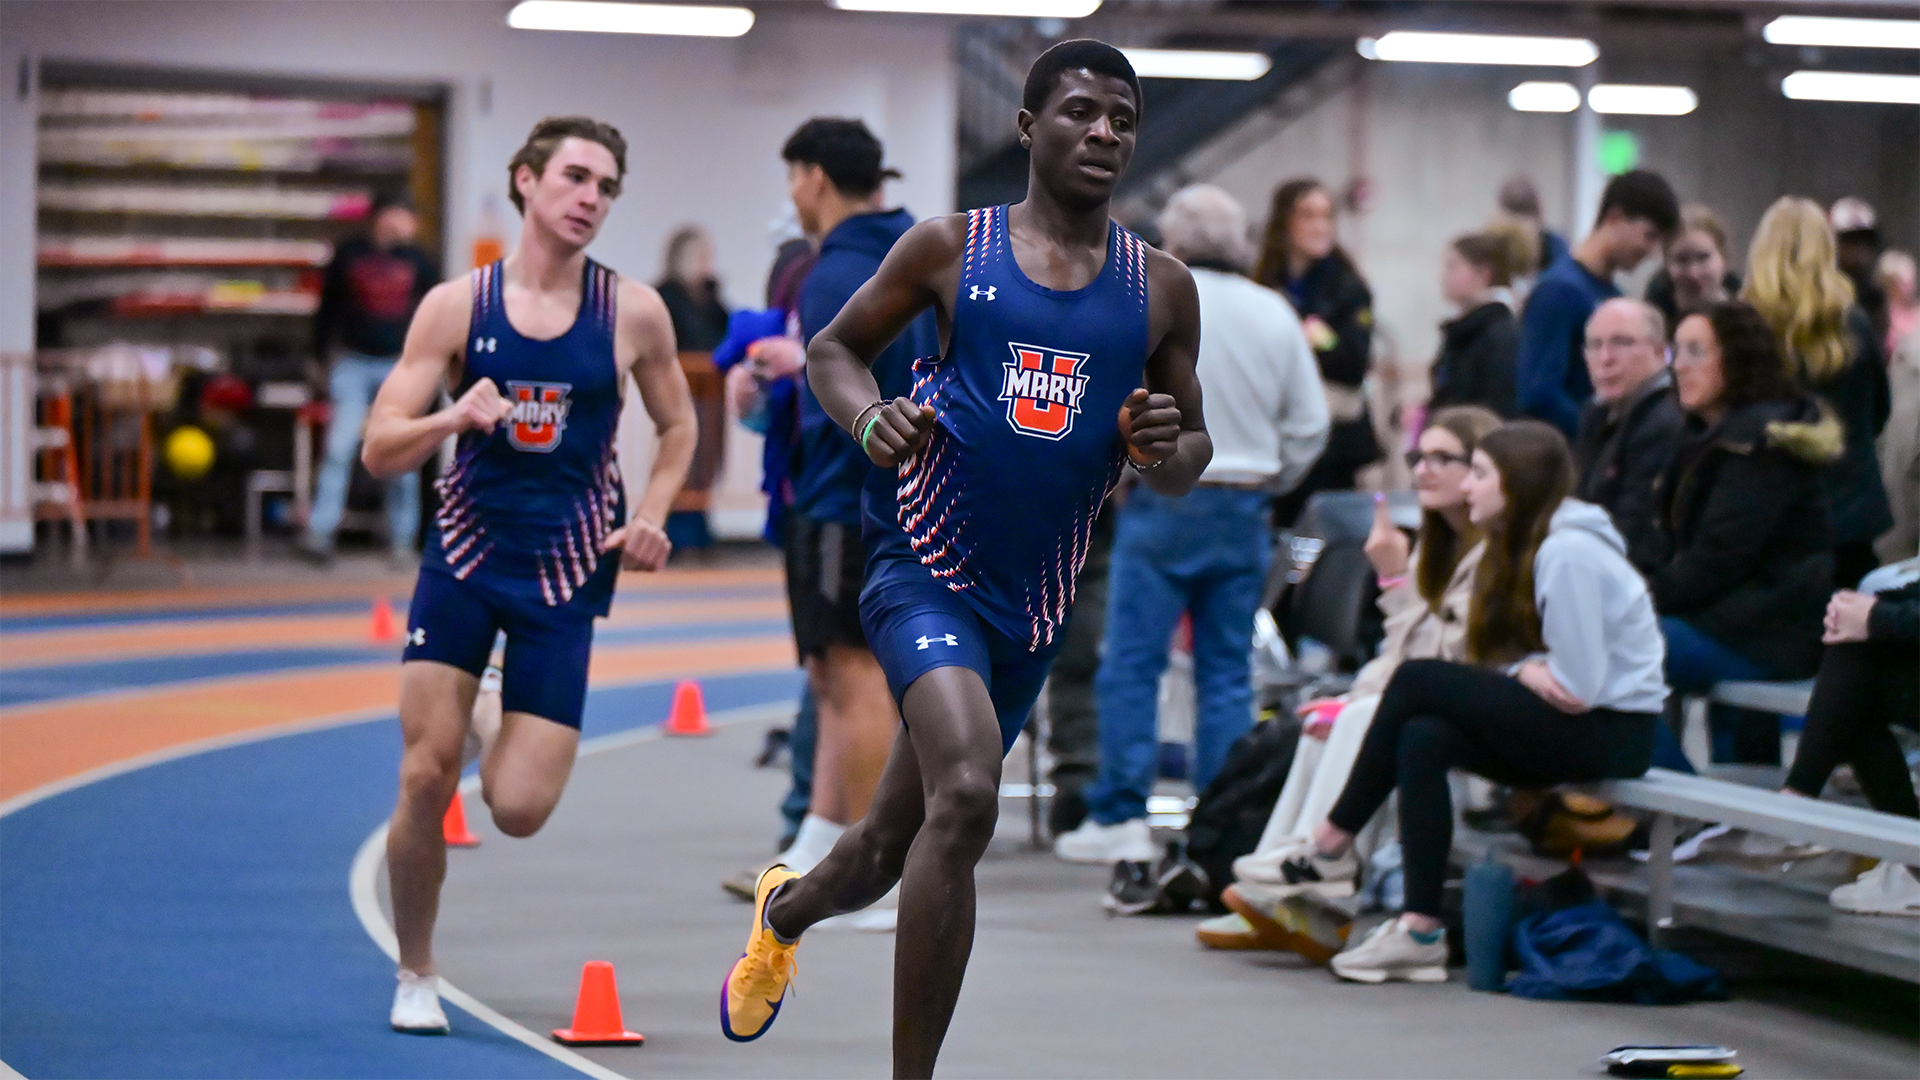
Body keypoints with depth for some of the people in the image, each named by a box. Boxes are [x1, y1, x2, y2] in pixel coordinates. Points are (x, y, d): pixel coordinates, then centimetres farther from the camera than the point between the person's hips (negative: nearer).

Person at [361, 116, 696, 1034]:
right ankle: (415, 974, 13)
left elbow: (678, 426, 13)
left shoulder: (633, 313, -3)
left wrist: (650, 516, -4)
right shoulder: (457, 305, -5)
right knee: (424, 777, -9)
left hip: (565, 573, 0)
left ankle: (499, 742, 31)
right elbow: (379, 452, -5)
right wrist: (454, 417, -25)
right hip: (464, 554, 0)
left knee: (518, 810, -7)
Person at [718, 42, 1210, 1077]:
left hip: (1034, 602, 5)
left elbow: (1191, 446, 13)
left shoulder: (1162, 288, 5)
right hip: (924, 568, -5)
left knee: (892, 847, 18)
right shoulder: (950, 248, -3)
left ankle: (784, 910, 54)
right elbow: (831, 349, 7)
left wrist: (1164, 453, -11)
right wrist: (869, 417, -15)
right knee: (965, 795, -29)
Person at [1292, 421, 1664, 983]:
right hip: (1574, 730, 9)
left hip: (1611, 733, -9)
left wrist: (1522, 672, -3)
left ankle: (1332, 844, -8)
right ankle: (1420, 931, -16)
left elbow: (1577, 689, -20)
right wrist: (1524, 672, -7)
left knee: (1418, 681, -15)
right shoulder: (1521, 545, 15)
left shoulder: (1568, 552, -17)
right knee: (1423, 736, -12)